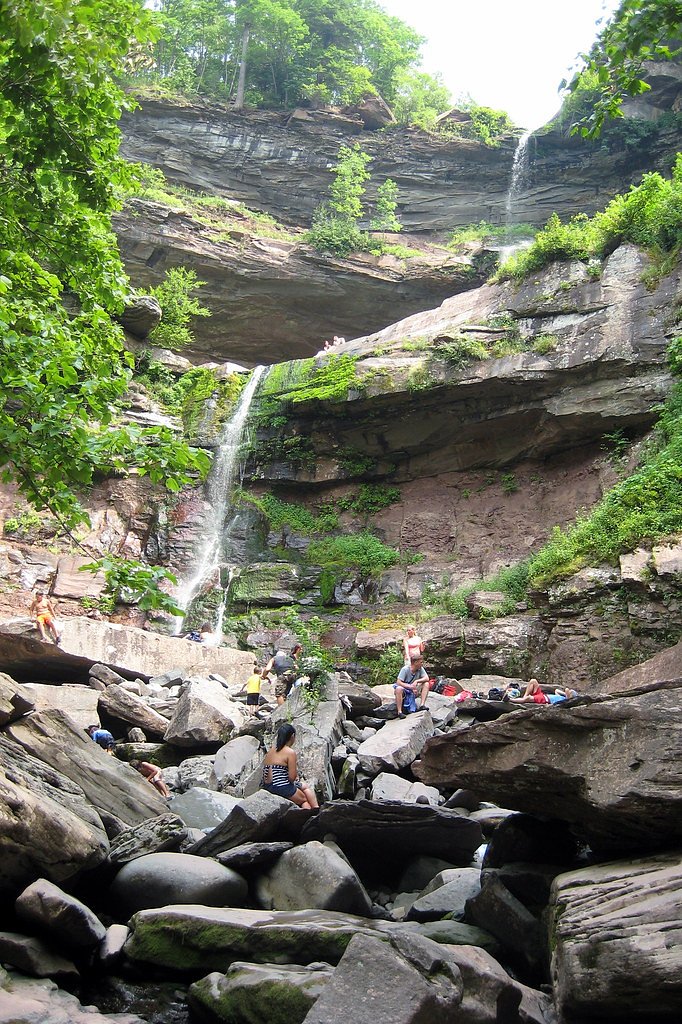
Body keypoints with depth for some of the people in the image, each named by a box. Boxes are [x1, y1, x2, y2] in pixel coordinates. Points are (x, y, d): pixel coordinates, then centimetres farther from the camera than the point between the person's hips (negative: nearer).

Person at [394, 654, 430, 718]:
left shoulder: (420, 669, -4)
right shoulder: (405, 669, -19)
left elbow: (426, 678, -13)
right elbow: (398, 682, -23)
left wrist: (416, 681, -28)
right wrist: (411, 687, -30)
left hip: (413, 691, 5)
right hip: (404, 689, -5)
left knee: (426, 684, -14)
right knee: (399, 689, -39)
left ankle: (422, 705, -19)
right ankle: (399, 712, -35)